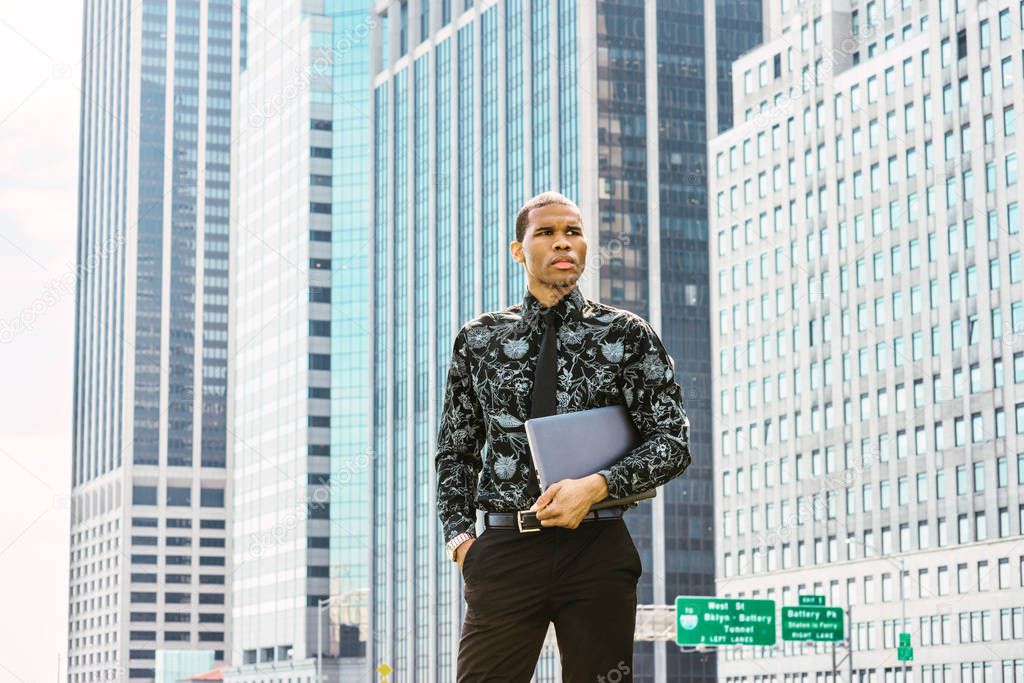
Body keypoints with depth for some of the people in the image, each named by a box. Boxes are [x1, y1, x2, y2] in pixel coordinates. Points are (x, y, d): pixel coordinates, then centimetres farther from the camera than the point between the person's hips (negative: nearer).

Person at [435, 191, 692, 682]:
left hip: (597, 549, -1)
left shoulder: (627, 335, 6)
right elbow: (454, 450, 16)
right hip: (505, 547, 1)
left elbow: (672, 441, 1)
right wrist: (459, 535, 1)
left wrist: (596, 487, -14)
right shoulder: (478, 339, 12)